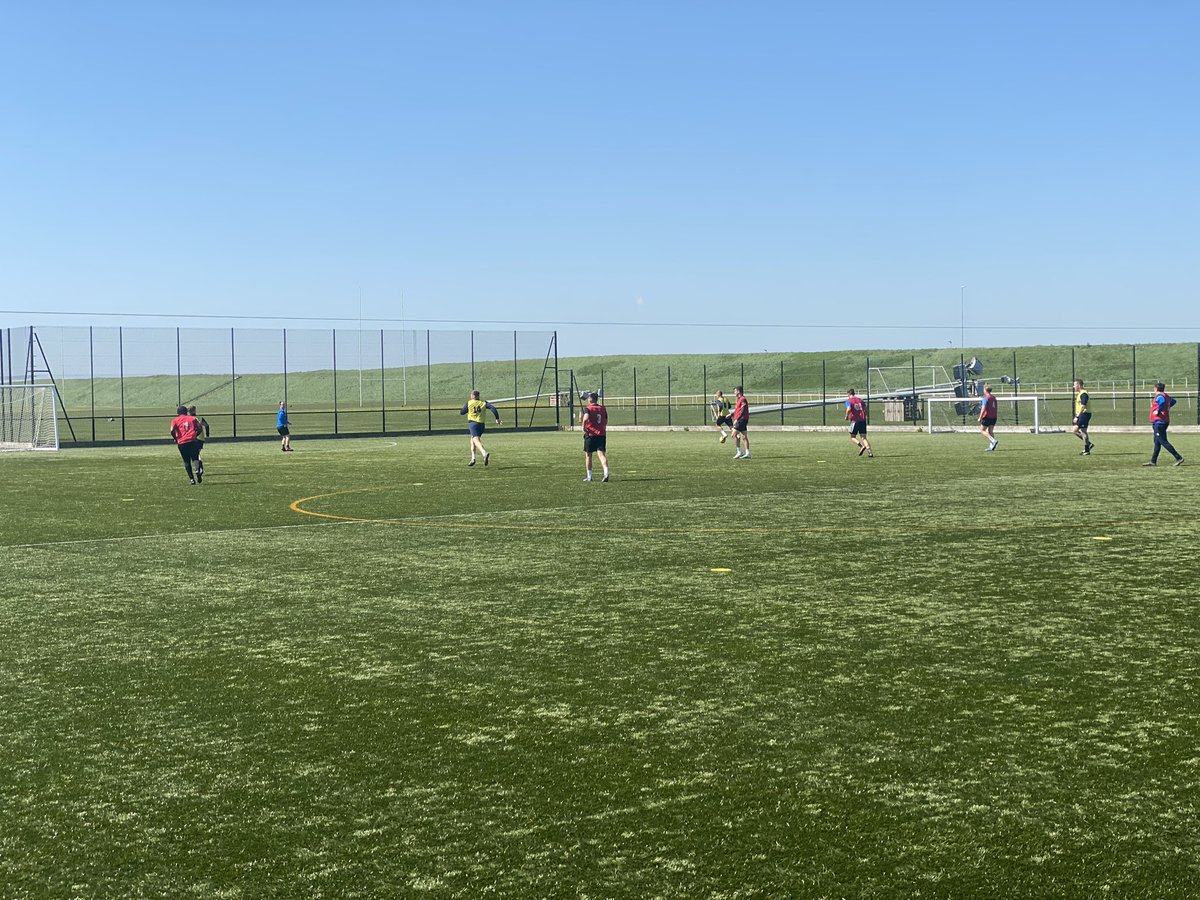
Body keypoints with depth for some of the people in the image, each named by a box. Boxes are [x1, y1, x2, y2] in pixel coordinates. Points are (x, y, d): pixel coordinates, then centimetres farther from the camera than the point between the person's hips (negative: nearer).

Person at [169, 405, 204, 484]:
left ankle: (192, 479, 4)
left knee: (186, 461, 9)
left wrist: (175, 439, 9)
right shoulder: (192, 418, 13)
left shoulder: (175, 420, 9)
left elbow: (172, 431, -7)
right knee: (195, 458, 5)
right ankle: (198, 471, -23)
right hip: (193, 441, 0)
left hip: (182, 443, 0)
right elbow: (199, 429, 6)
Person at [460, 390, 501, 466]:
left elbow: (462, 413, 10)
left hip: (472, 423, -5)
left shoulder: (468, 403, 3)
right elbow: (492, 408, -3)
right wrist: (497, 418, -3)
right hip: (481, 424, 5)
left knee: (476, 440, -19)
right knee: (472, 440, 23)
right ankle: (473, 459, 21)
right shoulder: (483, 403, 10)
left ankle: (485, 453, -45)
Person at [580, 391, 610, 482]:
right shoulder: (603, 409, 10)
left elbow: (586, 418, -25)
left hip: (590, 435, -3)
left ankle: (589, 476, 18)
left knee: (588, 455, 11)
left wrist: (583, 427, -11)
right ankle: (606, 472, -26)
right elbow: (605, 423, 15)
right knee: (601, 454, -4)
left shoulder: (587, 408, -5)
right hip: (601, 435, 3)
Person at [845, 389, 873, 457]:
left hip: (854, 420, -4)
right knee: (863, 437, 5)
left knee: (852, 437, 8)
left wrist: (846, 416, -2)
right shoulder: (860, 399, 15)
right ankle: (869, 451, -14)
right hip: (863, 420, 4)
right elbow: (866, 409, 10)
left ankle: (861, 446, -19)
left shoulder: (849, 400, 0)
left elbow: (849, 409, -18)